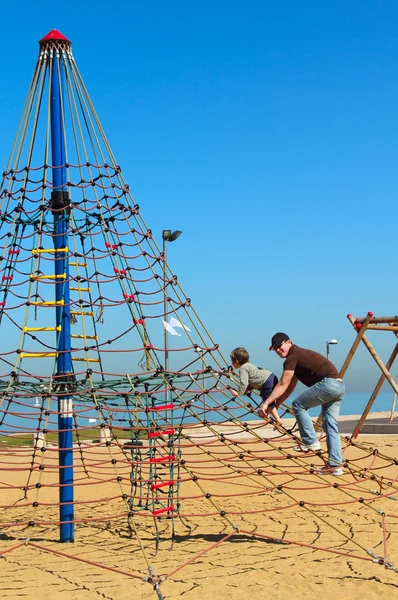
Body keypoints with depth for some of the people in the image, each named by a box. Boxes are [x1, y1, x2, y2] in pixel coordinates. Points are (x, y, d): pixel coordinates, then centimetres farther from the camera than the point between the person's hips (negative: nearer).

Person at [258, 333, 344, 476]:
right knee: (330, 425, 10)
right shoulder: (299, 355, 26)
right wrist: (273, 406, 25)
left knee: (298, 405, 0)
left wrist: (266, 403, -7)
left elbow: (283, 386, -9)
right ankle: (335, 465, 10)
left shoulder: (292, 357, -4)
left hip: (328, 382, -10)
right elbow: (289, 388, 28)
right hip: (339, 385, 10)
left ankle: (311, 442, 2)